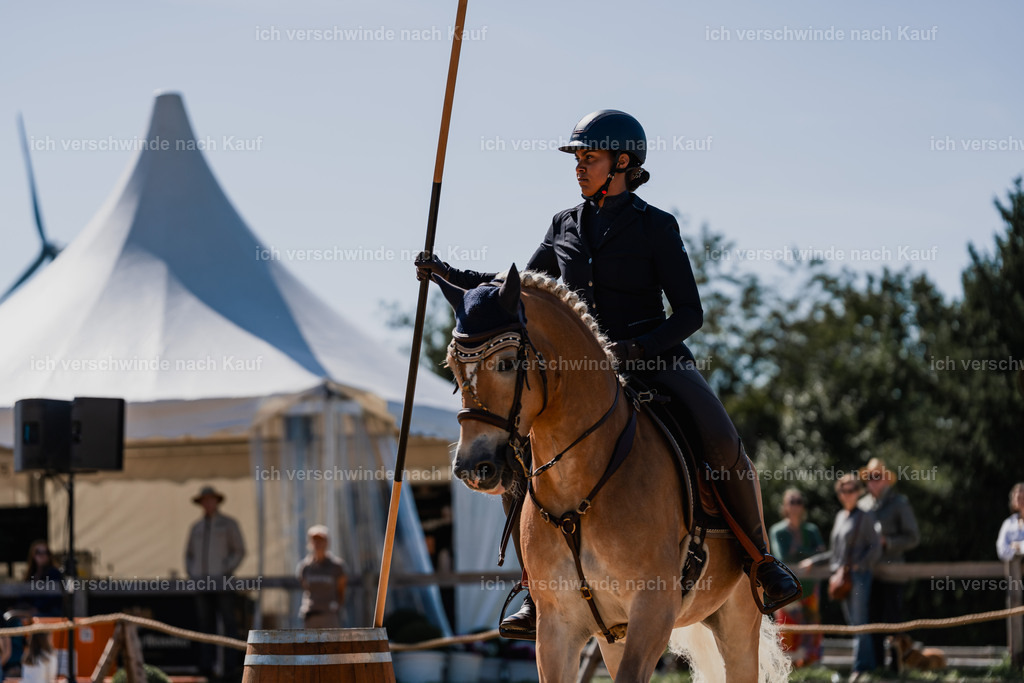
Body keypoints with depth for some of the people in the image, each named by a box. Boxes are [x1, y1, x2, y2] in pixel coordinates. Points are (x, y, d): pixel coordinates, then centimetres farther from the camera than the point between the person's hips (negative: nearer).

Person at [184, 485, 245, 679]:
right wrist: (191, 574, 8)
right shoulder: (196, 528, 17)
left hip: (222, 582, -5)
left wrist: (227, 571, -10)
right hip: (202, 582, 5)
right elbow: (189, 554, 24)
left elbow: (239, 550, 0)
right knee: (206, 623, 2)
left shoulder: (228, 524, 3)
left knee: (229, 623, -7)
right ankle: (207, 664, 1)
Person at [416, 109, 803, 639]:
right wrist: (449, 275, 12)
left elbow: (689, 314, -6)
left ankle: (764, 561, -4)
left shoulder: (656, 227, -3)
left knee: (722, 443, -27)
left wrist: (640, 347, -22)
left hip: (656, 358, -5)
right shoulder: (566, 226, 11)